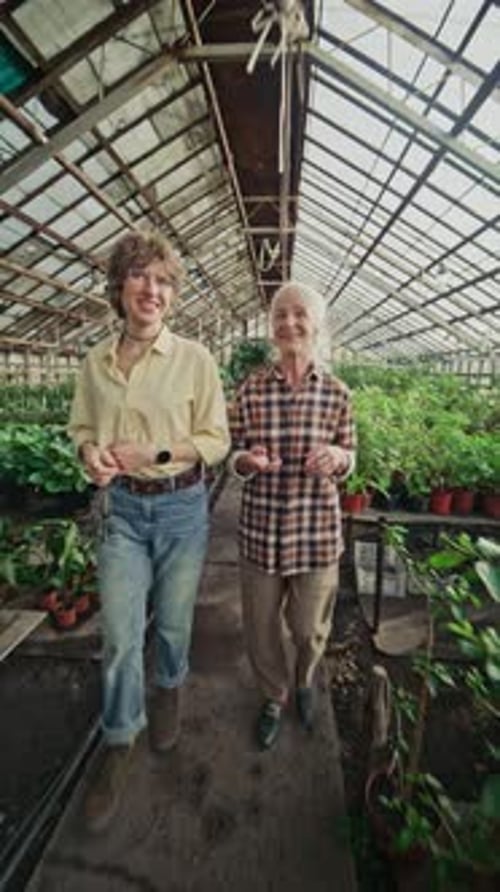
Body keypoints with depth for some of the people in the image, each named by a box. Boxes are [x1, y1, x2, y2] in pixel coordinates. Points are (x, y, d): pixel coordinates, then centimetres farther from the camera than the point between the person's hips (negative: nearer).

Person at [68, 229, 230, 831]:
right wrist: (91, 452, -12)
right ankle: (119, 742, 32)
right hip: (121, 508, 2)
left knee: (173, 619, 17)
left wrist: (155, 453, -19)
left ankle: (169, 689, 50)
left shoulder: (194, 359, -8)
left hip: (181, 506, -1)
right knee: (119, 634, 6)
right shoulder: (95, 362, 1)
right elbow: (82, 427, 11)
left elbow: (216, 439, -6)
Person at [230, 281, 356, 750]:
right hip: (260, 527, 1)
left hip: (317, 528, 0)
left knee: (309, 628, 16)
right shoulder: (251, 388, -4)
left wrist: (336, 457, -18)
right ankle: (274, 697, 48)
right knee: (260, 626, 15)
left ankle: (304, 679, 54)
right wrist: (248, 460, -20)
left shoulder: (336, 392, -4)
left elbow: (349, 457, 5)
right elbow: (235, 454, 3)